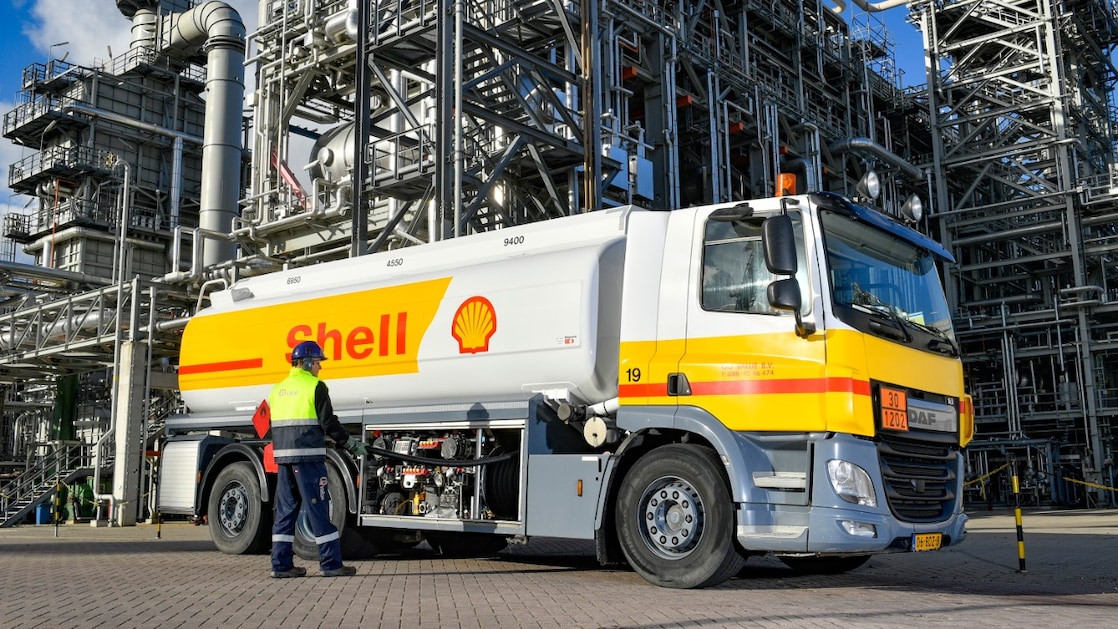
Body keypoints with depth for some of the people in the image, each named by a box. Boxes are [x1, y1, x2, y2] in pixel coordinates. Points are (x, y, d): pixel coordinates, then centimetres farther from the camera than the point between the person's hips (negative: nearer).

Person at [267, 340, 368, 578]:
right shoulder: (315, 386, -7)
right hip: (308, 455, -7)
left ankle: (281, 565, 12)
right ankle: (331, 563, 1)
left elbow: (275, 425, 17)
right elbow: (328, 422, -10)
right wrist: (351, 444, -1)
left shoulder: (278, 388, 15)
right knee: (318, 507, -3)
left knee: (285, 509, 10)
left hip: (283, 455, 7)